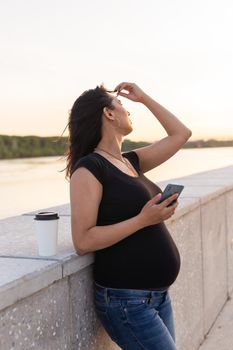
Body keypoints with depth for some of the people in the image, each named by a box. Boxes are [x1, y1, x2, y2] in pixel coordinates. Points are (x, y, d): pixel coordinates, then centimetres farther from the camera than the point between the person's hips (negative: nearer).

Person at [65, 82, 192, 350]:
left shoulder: (130, 162, 10)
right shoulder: (88, 169, -13)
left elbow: (180, 134, 20)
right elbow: (83, 242, -19)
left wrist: (144, 97, 17)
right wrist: (143, 219, -23)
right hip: (127, 300, -8)